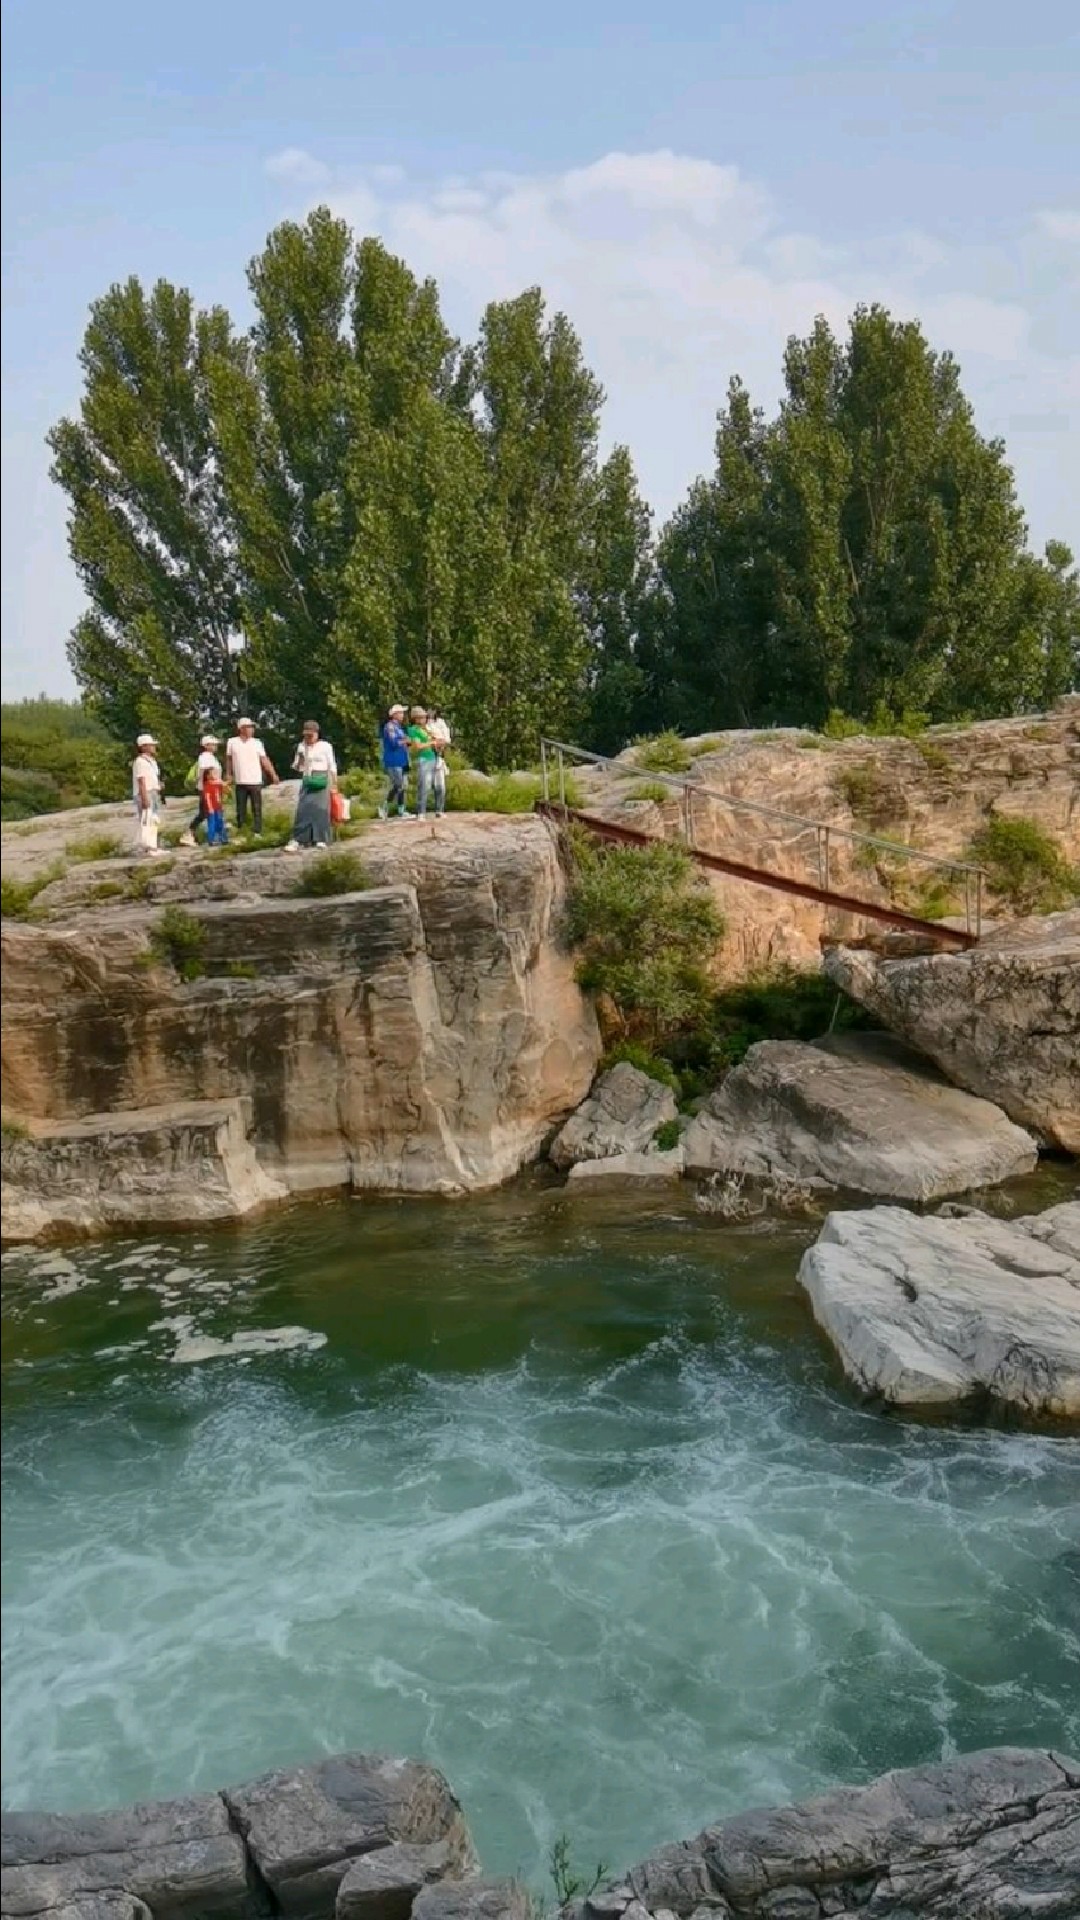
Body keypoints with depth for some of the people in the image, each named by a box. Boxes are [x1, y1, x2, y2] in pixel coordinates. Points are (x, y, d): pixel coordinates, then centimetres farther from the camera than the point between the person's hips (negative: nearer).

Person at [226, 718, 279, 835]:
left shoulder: (257, 743, 1)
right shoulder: (232, 742, 1)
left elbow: (265, 760, 0)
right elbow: (228, 759, 12)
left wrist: (273, 775, -7)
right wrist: (229, 775, 10)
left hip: (255, 782, 0)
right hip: (240, 783, 0)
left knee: (257, 809, 0)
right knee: (240, 810, 7)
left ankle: (257, 832, 6)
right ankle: (241, 833, 16)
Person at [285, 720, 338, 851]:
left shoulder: (325, 746, 0)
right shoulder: (301, 746, 9)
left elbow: (332, 767, 2)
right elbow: (297, 768, 12)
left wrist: (334, 784, -2)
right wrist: (299, 761, -10)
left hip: (321, 781, -3)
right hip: (307, 781, 3)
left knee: (321, 809, -5)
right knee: (303, 809, -6)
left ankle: (321, 839, 1)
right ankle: (297, 840, -9)